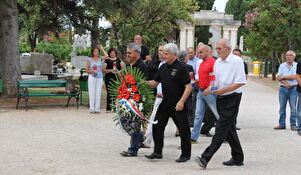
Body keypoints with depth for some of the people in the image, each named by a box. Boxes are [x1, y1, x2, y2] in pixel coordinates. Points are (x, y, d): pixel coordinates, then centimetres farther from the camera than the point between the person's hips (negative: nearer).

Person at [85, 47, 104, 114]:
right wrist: (92, 71, -14)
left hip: (99, 78, 2)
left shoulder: (100, 59, 9)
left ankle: (97, 108, 5)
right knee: (92, 93, -4)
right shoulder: (89, 60, 6)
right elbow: (86, 70, 5)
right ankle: (92, 109, -2)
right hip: (92, 77, -2)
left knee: (98, 93, 1)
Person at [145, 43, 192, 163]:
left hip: (178, 105, -7)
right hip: (165, 103, 7)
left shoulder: (181, 67, -11)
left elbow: (188, 86, -15)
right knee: (157, 126, 5)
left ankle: (186, 154, 14)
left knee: (183, 130, 1)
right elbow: (155, 83, 14)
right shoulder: (163, 67, 10)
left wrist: (181, 101, -23)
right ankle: (157, 152, 15)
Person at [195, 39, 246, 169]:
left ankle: (206, 158, -18)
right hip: (220, 99, 8)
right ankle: (238, 159, 22)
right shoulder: (217, 62, 13)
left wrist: (223, 90, -19)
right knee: (229, 129, 13)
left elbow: (241, 82, -16)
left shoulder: (237, 61, -10)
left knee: (221, 129, -11)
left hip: (231, 99, -8)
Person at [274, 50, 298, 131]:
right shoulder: (282, 65, 11)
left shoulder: (297, 65, 1)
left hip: (293, 89, -3)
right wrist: (285, 83, -14)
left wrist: (283, 77, -7)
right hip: (283, 89, 3)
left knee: (293, 108, -3)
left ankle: (293, 125, 3)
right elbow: (278, 77, 2)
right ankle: (281, 124, 10)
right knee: (282, 107, 4)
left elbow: (294, 76, -12)